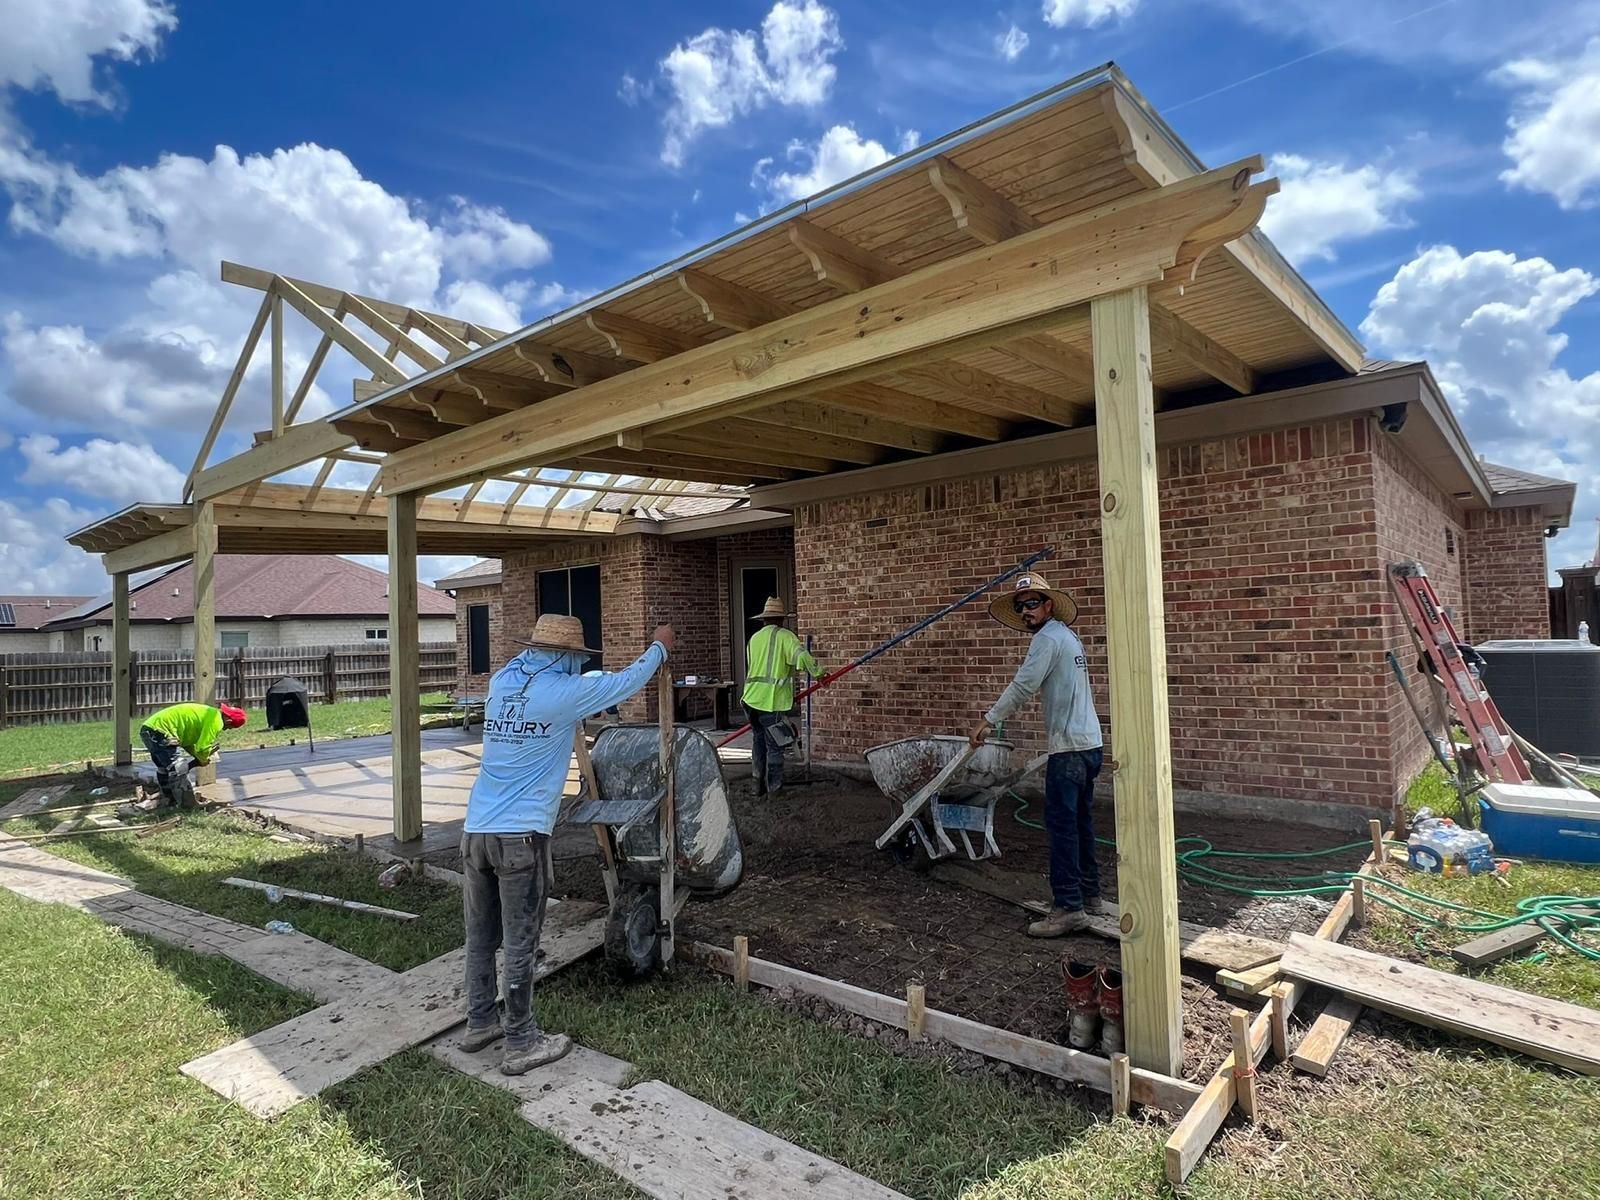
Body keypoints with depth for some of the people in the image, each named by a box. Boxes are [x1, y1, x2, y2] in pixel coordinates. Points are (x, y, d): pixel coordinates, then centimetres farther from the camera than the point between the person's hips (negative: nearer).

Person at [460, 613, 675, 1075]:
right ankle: (521, 1044, 17)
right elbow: (625, 682, 3)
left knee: (480, 937, 18)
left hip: (475, 830, 7)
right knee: (519, 943, 5)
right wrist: (659, 647, 20)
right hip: (520, 836, -7)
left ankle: (479, 1022, 34)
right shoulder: (562, 693, -10)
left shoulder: (502, 681, 7)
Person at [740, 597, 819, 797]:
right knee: (775, 746, 3)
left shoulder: (754, 638, 15)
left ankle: (759, 785, 22)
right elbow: (801, 655, -20)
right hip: (773, 702, -6)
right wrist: (817, 671, -13)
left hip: (752, 698, 6)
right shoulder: (784, 636, -3)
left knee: (758, 741, 17)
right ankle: (773, 789, 7)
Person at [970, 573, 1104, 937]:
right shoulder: (1068, 636, 20)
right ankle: (1088, 893, 25)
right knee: (1080, 821, 16)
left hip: (1070, 747, -10)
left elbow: (1023, 685, -17)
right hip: (1089, 743, 10)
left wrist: (988, 720, -11)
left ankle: (1068, 907, -8)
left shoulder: (1048, 637, -11)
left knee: (1061, 823, -9)